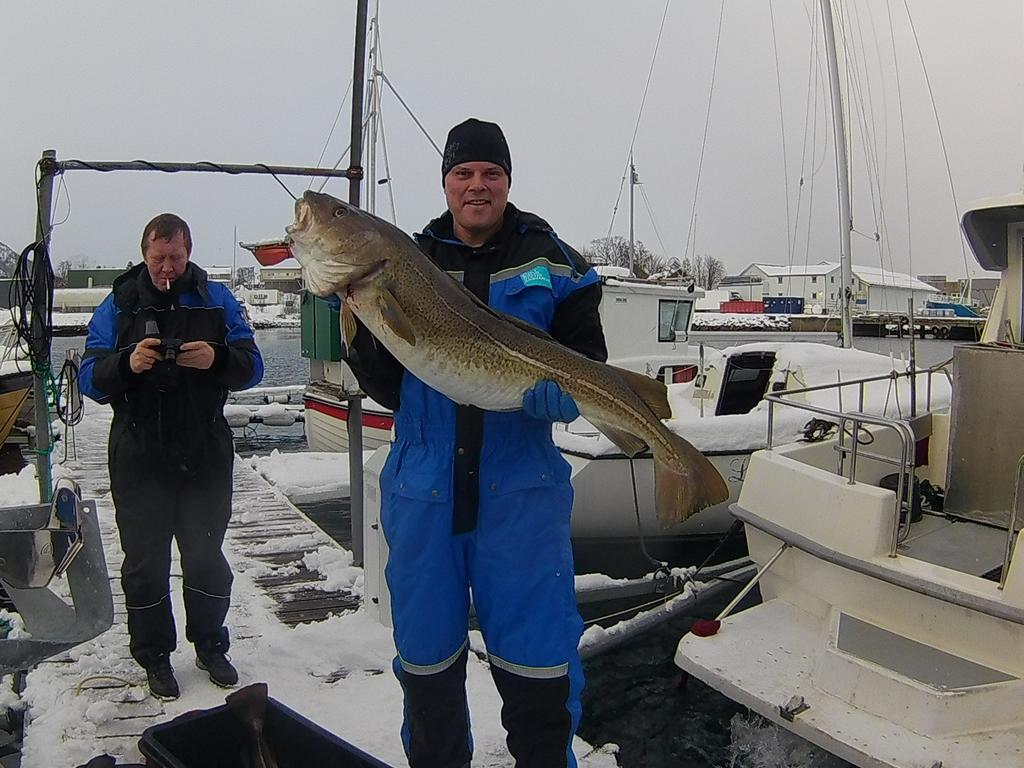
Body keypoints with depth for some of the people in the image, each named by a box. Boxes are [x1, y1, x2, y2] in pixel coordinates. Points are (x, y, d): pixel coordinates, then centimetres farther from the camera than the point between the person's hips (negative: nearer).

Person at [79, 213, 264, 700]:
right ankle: (154, 656, 27)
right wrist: (127, 363, -27)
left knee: (206, 556, 14)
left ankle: (210, 646, 32)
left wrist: (217, 358, -24)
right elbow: (89, 378, -6)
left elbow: (252, 367, -3)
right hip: (140, 459, 0)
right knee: (146, 563, 9)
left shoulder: (216, 299, 2)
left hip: (206, 455, 1)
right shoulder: (119, 304, 0)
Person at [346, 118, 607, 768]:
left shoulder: (551, 262, 4)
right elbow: (387, 389, 3)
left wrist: (553, 395, -19)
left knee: (539, 666, 5)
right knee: (426, 659, 17)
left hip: (520, 491, -1)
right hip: (423, 490, 2)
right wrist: (358, 321, -13)